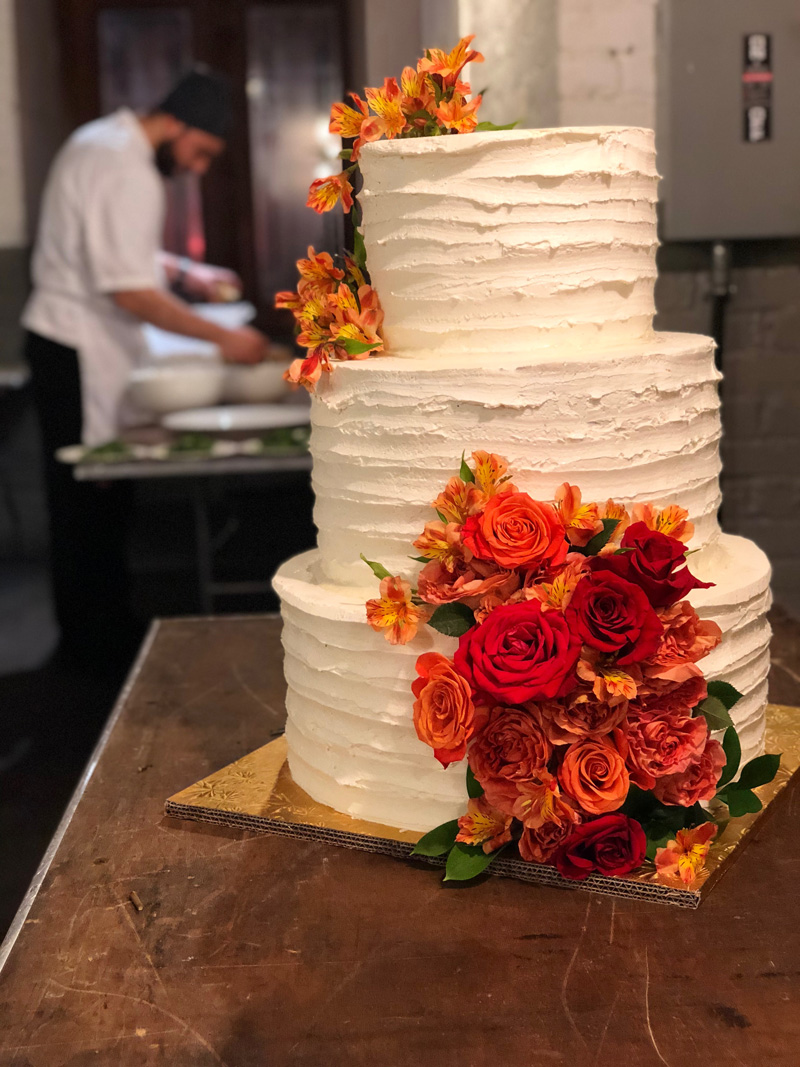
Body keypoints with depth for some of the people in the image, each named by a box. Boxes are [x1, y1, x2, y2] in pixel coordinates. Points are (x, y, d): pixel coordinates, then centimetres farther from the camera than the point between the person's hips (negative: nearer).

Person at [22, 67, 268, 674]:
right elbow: (129, 291, -26)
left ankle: (102, 630, 24)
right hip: (81, 353, -10)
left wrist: (184, 273, 15)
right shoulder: (127, 171, -20)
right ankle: (97, 642, 9)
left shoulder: (104, 142, 13)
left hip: (67, 343, 10)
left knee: (90, 497, 14)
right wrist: (222, 337, -24)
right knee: (91, 498, -2)